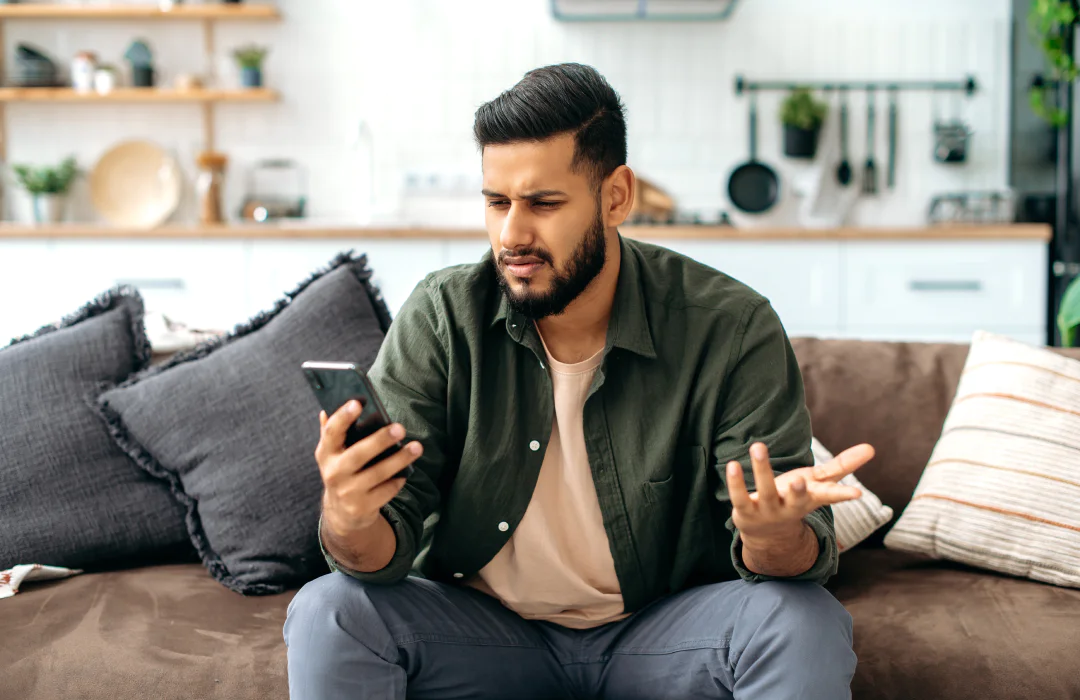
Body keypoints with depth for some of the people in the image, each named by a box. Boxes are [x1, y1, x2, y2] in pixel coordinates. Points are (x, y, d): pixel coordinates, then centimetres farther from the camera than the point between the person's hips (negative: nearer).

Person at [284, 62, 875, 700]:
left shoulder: (732, 330, -14)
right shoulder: (440, 319, -10)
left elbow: (803, 549, -15)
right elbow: (387, 550, -13)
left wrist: (775, 534, -40)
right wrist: (349, 523, -38)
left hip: (664, 632, -1)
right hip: (484, 630, 1)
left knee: (804, 621, -28)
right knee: (327, 612, -24)